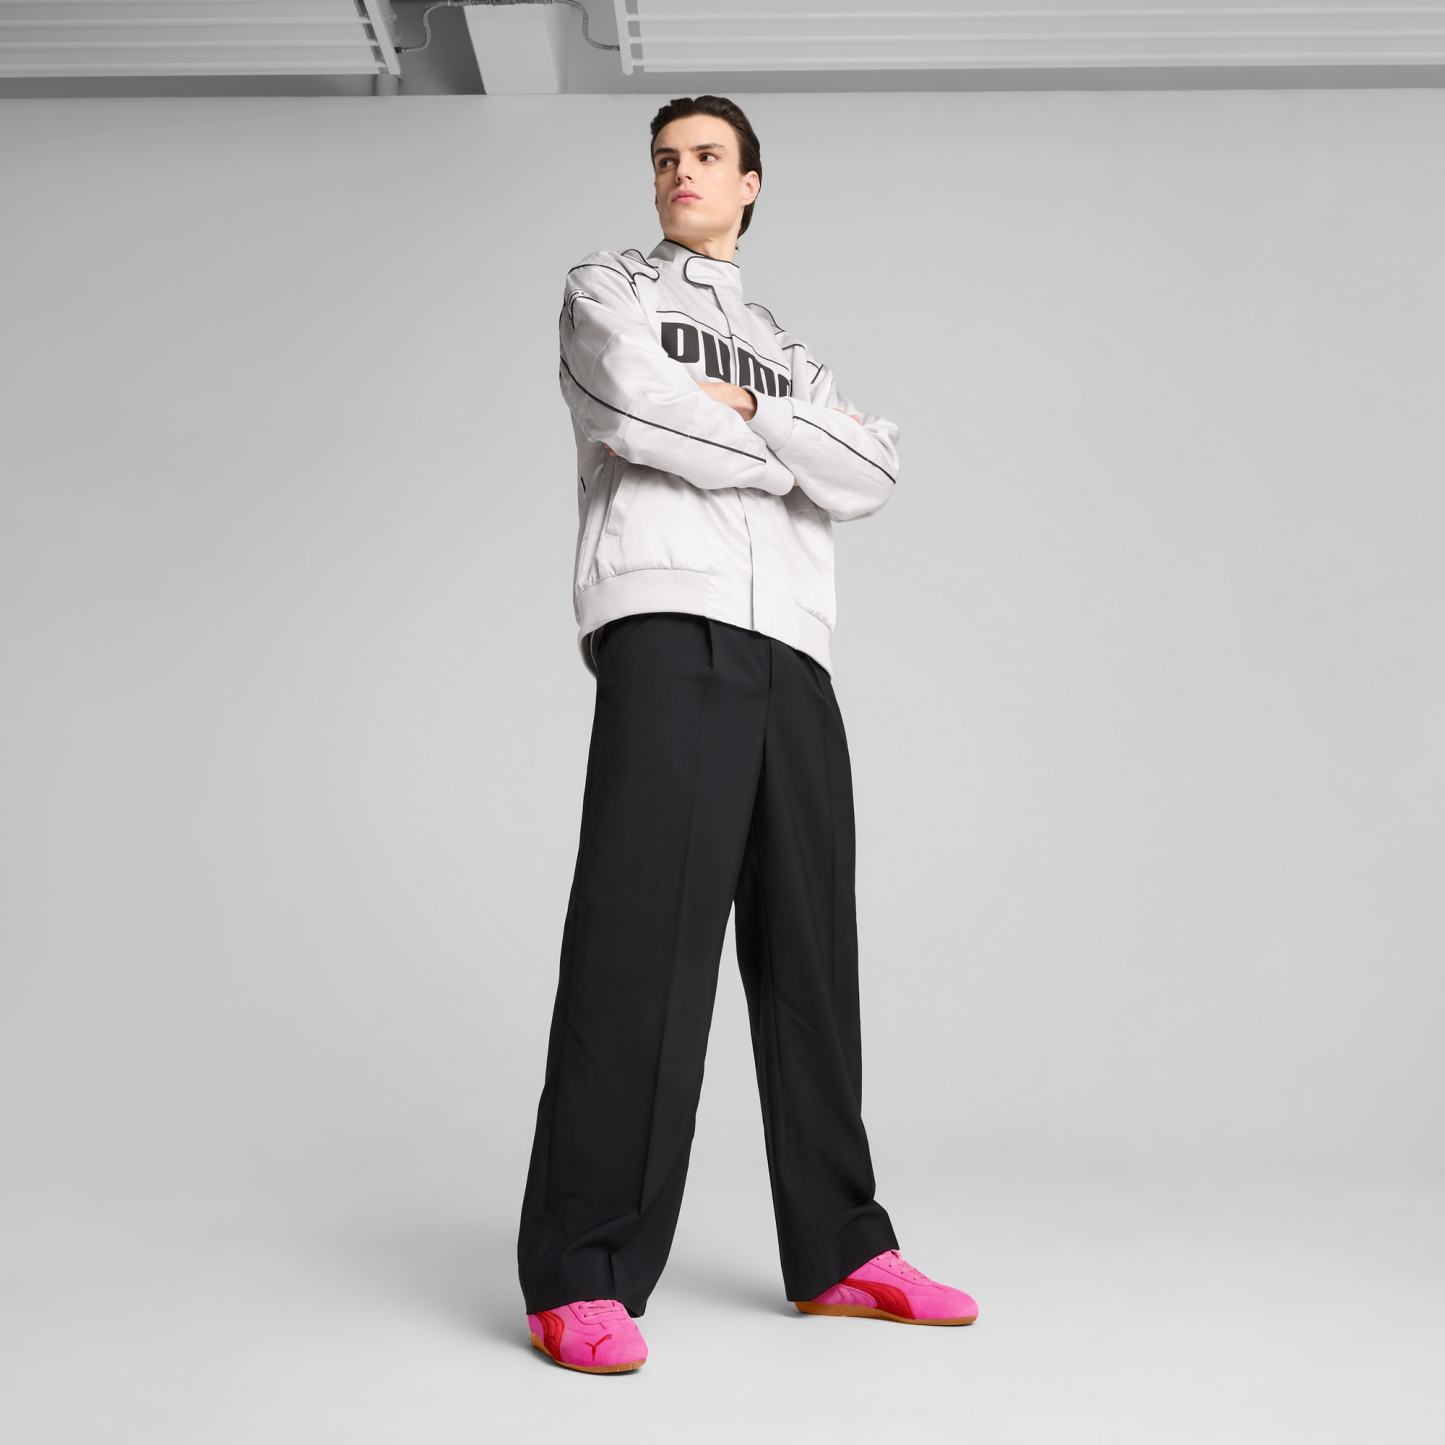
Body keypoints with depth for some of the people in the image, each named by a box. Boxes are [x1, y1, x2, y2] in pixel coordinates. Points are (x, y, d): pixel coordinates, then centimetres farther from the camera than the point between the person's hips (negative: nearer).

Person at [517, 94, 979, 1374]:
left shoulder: (789, 354, 30)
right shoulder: (606, 289, 18)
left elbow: (874, 480, 10)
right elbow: (634, 410, -6)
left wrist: (749, 412, -1)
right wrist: (796, 451, 6)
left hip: (792, 655, 5)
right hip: (670, 631, -5)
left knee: (808, 949, 3)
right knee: (642, 938, -15)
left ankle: (839, 1252, 9)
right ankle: (583, 1280, -16)